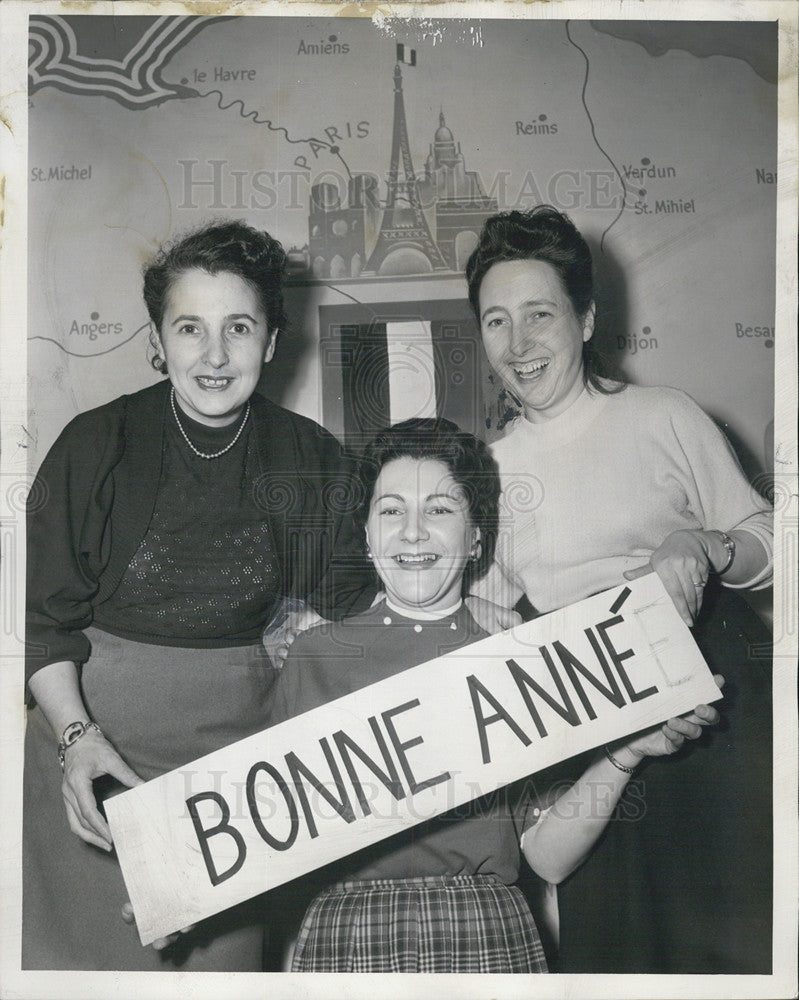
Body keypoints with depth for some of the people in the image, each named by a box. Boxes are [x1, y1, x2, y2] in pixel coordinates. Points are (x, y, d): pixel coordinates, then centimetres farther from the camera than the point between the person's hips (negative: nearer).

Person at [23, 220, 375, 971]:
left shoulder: (312, 460, 1)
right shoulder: (97, 445, -4)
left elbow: (351, 615, 9)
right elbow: (42, 616, -2)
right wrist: (76, 734, -14)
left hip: (242, 749, 1)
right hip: (98, 740, -1)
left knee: (224, 952, 5)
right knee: (79, 945, 4)